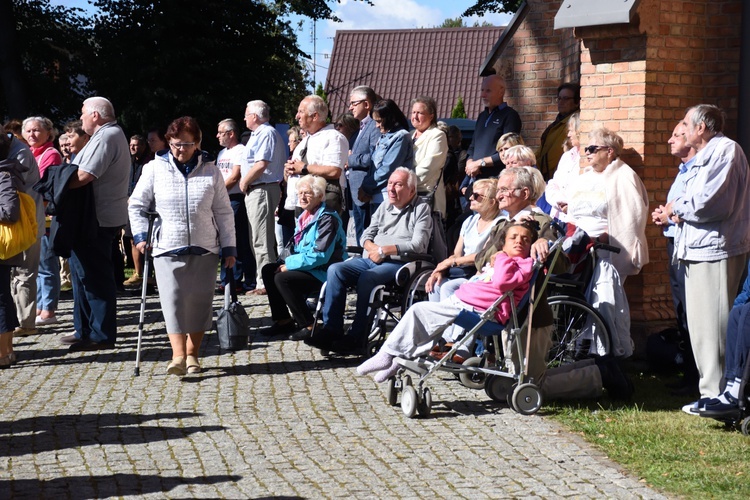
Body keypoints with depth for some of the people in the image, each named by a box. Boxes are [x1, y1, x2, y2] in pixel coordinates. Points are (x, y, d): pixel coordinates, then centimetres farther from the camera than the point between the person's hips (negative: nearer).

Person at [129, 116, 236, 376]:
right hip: (167, 248, -1)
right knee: (173, 300, -11)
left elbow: (224, 212, 9)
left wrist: (229, 247, 6)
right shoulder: (155, 169, 2)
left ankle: (192, 354, 15)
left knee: (199, 301, 4)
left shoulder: (210, 171, 5)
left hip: (204, 248, 2)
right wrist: (141, 235, -3)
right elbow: (136, 204, 8)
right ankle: (178, 355, -15)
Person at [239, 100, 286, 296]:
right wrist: (246, 183, 10)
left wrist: (244, 182, -12)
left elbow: (261, 164, -22)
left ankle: (265, 283, -10)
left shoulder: (267, 133, -12)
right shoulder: (259, 134, 21)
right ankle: (263, 281, 17)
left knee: (262, 241, -11)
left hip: (262, 190, -11)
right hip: (255, 192, 11)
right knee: (258, 240, 13)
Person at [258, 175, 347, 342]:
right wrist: (288, 262, 0)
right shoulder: (306, 215, 13)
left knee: (282, 278, -25)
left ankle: (308, 325, -16)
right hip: (308, 266, 10)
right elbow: (300, 249, 21)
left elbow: (320, 255, -25)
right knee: (268, 270, 7)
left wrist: (290, 264, -19)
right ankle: (283, 320, 10)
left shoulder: (327, 219, -17)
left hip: (324, 272, -10)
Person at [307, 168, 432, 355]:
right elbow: (367, 234, 20)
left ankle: (357, 339, -31)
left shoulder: (421, 209, 3)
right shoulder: (384, 206, 24)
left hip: (398, 263, -7)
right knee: (335, 270, -17)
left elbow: (418, 245, -10)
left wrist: (384, 250, -13)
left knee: (366, 278, -34)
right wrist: (372, 248, -5)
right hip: (371, 259, 7)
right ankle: (331, 329, -19)